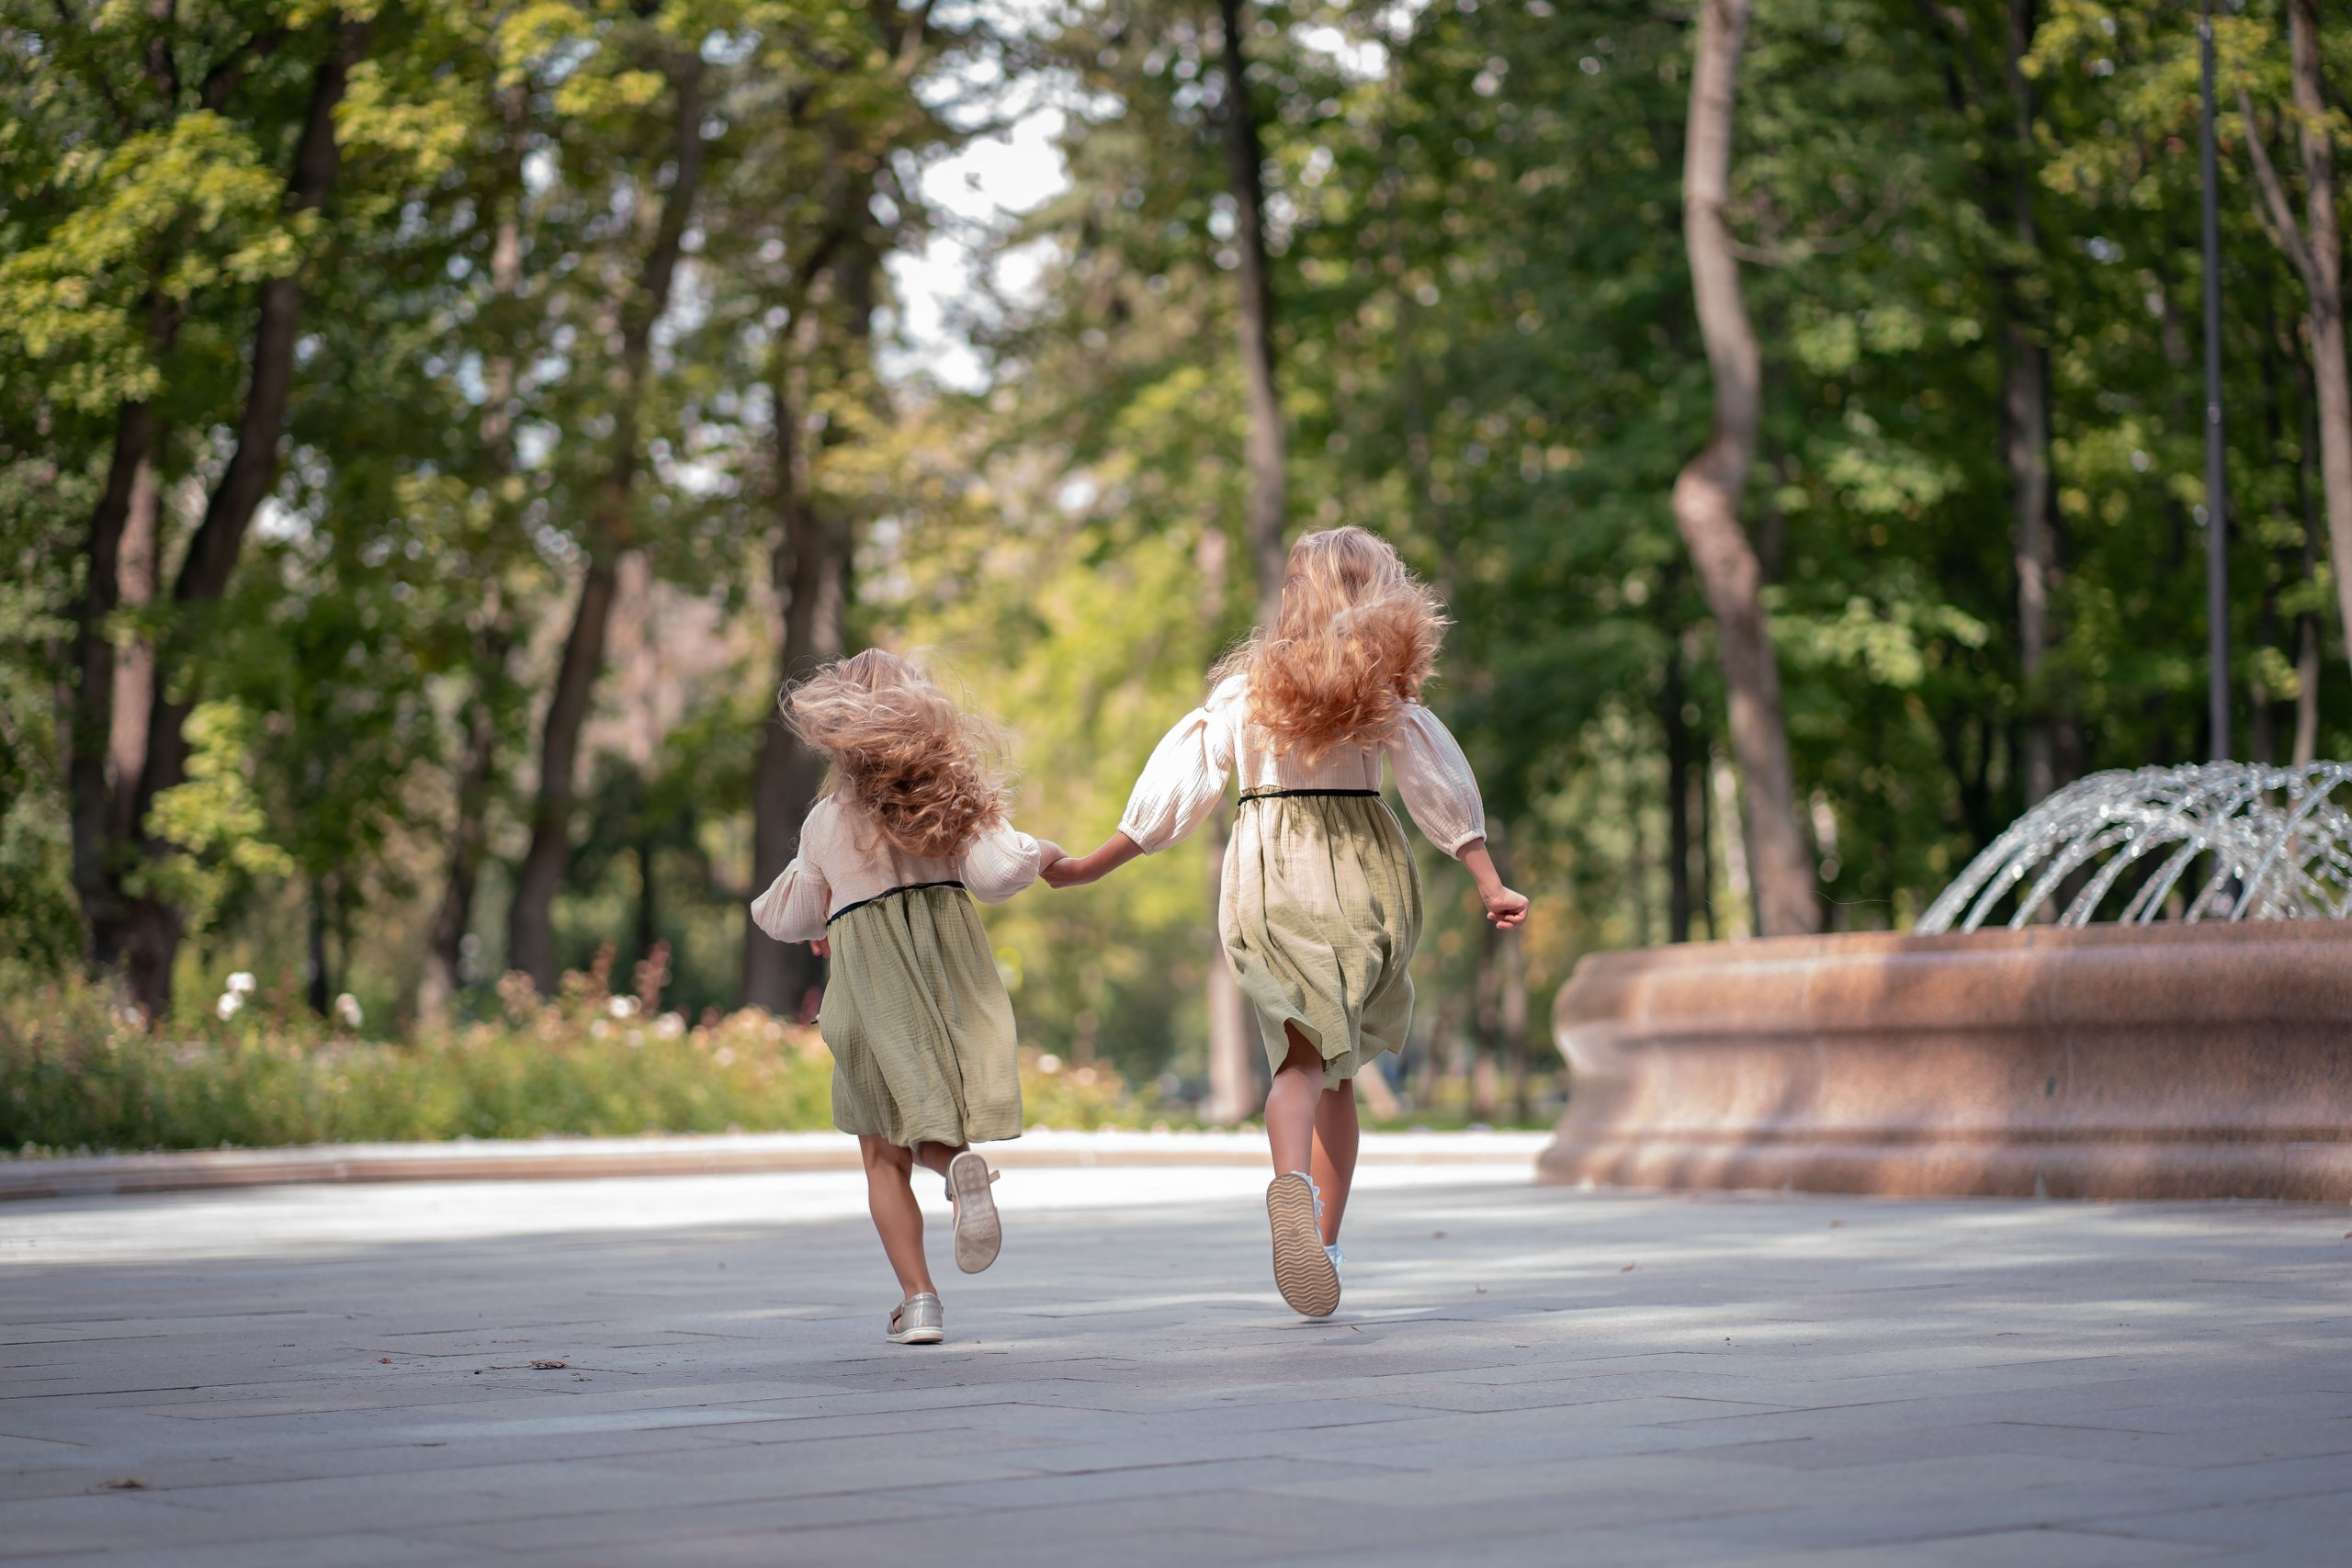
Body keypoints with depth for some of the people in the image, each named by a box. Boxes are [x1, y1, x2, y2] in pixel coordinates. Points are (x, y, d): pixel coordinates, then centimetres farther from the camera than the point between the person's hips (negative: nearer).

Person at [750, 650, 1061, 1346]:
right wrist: (1037, 852, 15)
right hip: (953, 968, 1)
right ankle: (960, 1162, -25)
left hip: (869, 975, -1)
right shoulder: (955, 794, 8)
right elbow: (994, 874, -5)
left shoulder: (828, 819, 9)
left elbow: (791, 919, 19)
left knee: (885, 1154, 7)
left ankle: (919, 1298, -7)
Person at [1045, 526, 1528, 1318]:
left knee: (1302, 1054, -8)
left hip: (1270, 875, 0)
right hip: (1363, 874, 1)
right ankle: (1324, 1243, 10)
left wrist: (1089, 868, 10)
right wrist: (1491, 885, -3)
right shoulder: (1385, 686, 3)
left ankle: (1293, 1179, -40)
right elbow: (1442, 786, -3)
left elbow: (1174, 789, 4)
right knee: (1340, 1068, 12)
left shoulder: (1248, 684, 5)